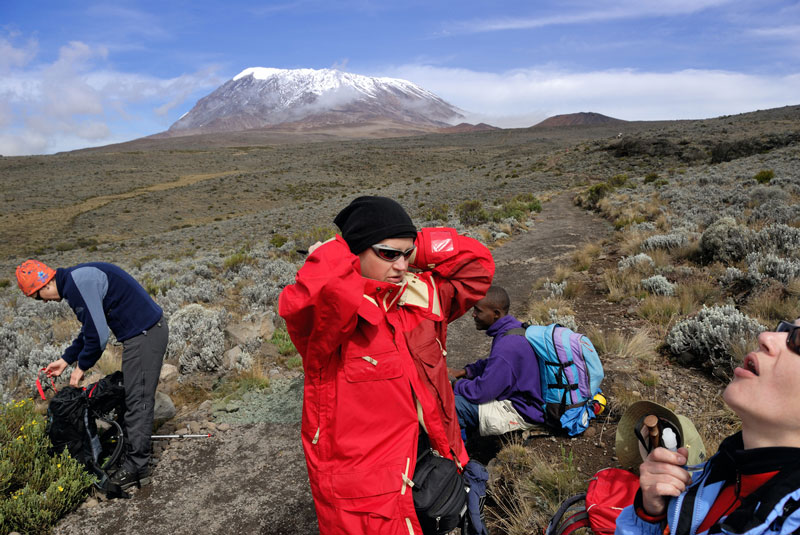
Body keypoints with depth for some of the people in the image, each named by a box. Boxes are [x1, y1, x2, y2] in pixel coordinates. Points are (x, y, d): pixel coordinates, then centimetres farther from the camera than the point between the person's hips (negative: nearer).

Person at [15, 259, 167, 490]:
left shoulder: (77, 283, -18)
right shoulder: (76, 280, 15)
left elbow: (98, 335, -20)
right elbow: (91, 329, 26)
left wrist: (81, 367, -4)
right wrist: (66, 360, 26)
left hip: (144, 334, -11)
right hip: (145, 331, 11)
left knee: (138, 400, -3)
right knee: (132, 396, 18)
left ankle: (136, 469, 6)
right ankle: (133, 455, 30)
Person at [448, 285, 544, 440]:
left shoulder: (507, 346, -29)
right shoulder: (514, 328, 3)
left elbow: (481, 392, -25)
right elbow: (490, 364, 21)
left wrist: (455, 384, -6)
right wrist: (464, 371, 8)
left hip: (520, 414, -11)